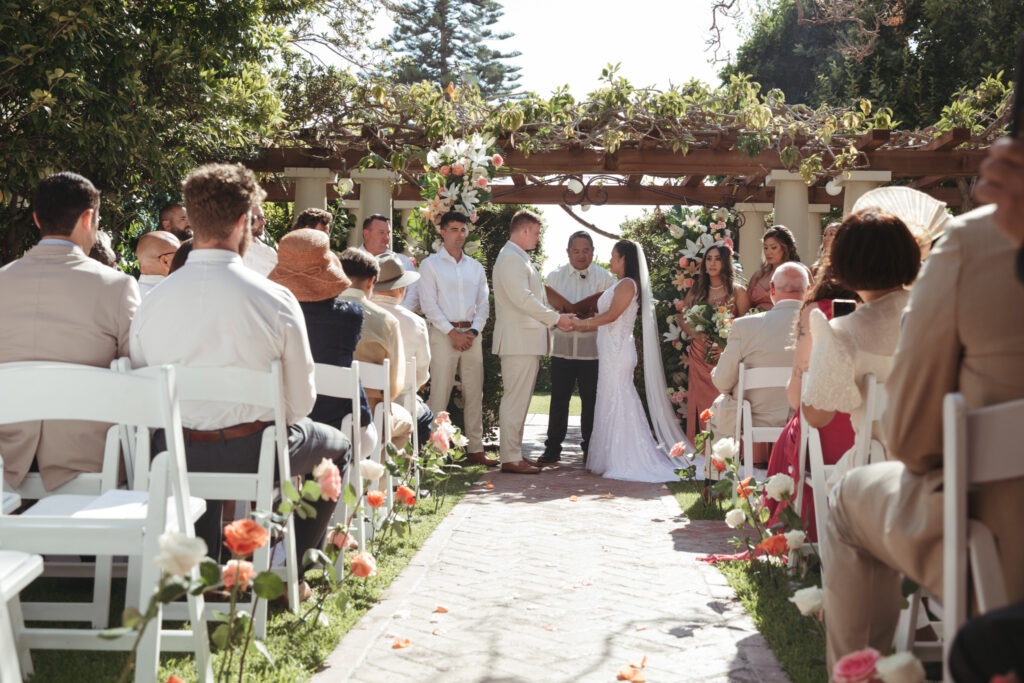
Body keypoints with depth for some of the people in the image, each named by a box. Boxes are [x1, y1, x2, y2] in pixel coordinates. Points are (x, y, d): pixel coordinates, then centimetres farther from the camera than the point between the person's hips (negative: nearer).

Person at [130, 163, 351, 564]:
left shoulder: (151, 303, -6)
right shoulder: (276, 301, -14)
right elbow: (300, 401, -7)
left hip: (176, 460, 4)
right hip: (254, 455, -3)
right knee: (339, 447, 26)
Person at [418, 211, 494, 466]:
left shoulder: (476, 267, 16)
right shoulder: (430, 265, 2)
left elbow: (483, 304, 13)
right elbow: (429, 305, -5)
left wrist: (473, 331, -4)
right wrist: (453, 333, -11)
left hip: (472, 335, 5)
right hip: (443, 333, -5)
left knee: (474, 392, 4)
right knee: (440, 392, -8)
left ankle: (475, 448, 8)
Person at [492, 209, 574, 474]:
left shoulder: (520, 259, 20)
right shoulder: (510, 259, -14)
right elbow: (523, 299, -22)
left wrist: (556, 318, 12)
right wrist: (556, 318, -13)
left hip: (527, 341, 11)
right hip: (518, 341, -11)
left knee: (520, 399, 13)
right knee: (515, 399, -9)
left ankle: (514, 452, 18)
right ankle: (511, 459, -7)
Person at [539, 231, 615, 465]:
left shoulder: (605, 278, 5)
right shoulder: (555, 276, 10)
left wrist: (594, 313, -16)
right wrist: (560, 314, -12)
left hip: (592, 350, -1)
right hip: (562, 347, 1)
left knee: (591, 400, 4)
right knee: (559, 399, 3)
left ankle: (590, 449, 14)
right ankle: (553, 448, 10)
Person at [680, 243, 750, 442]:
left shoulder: (738, 291, 1)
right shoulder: (696, 291, 13)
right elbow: (682, 318, 15)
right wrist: (696, 334, -5)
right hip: (700, 356, 3)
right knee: (701, 403, 2)